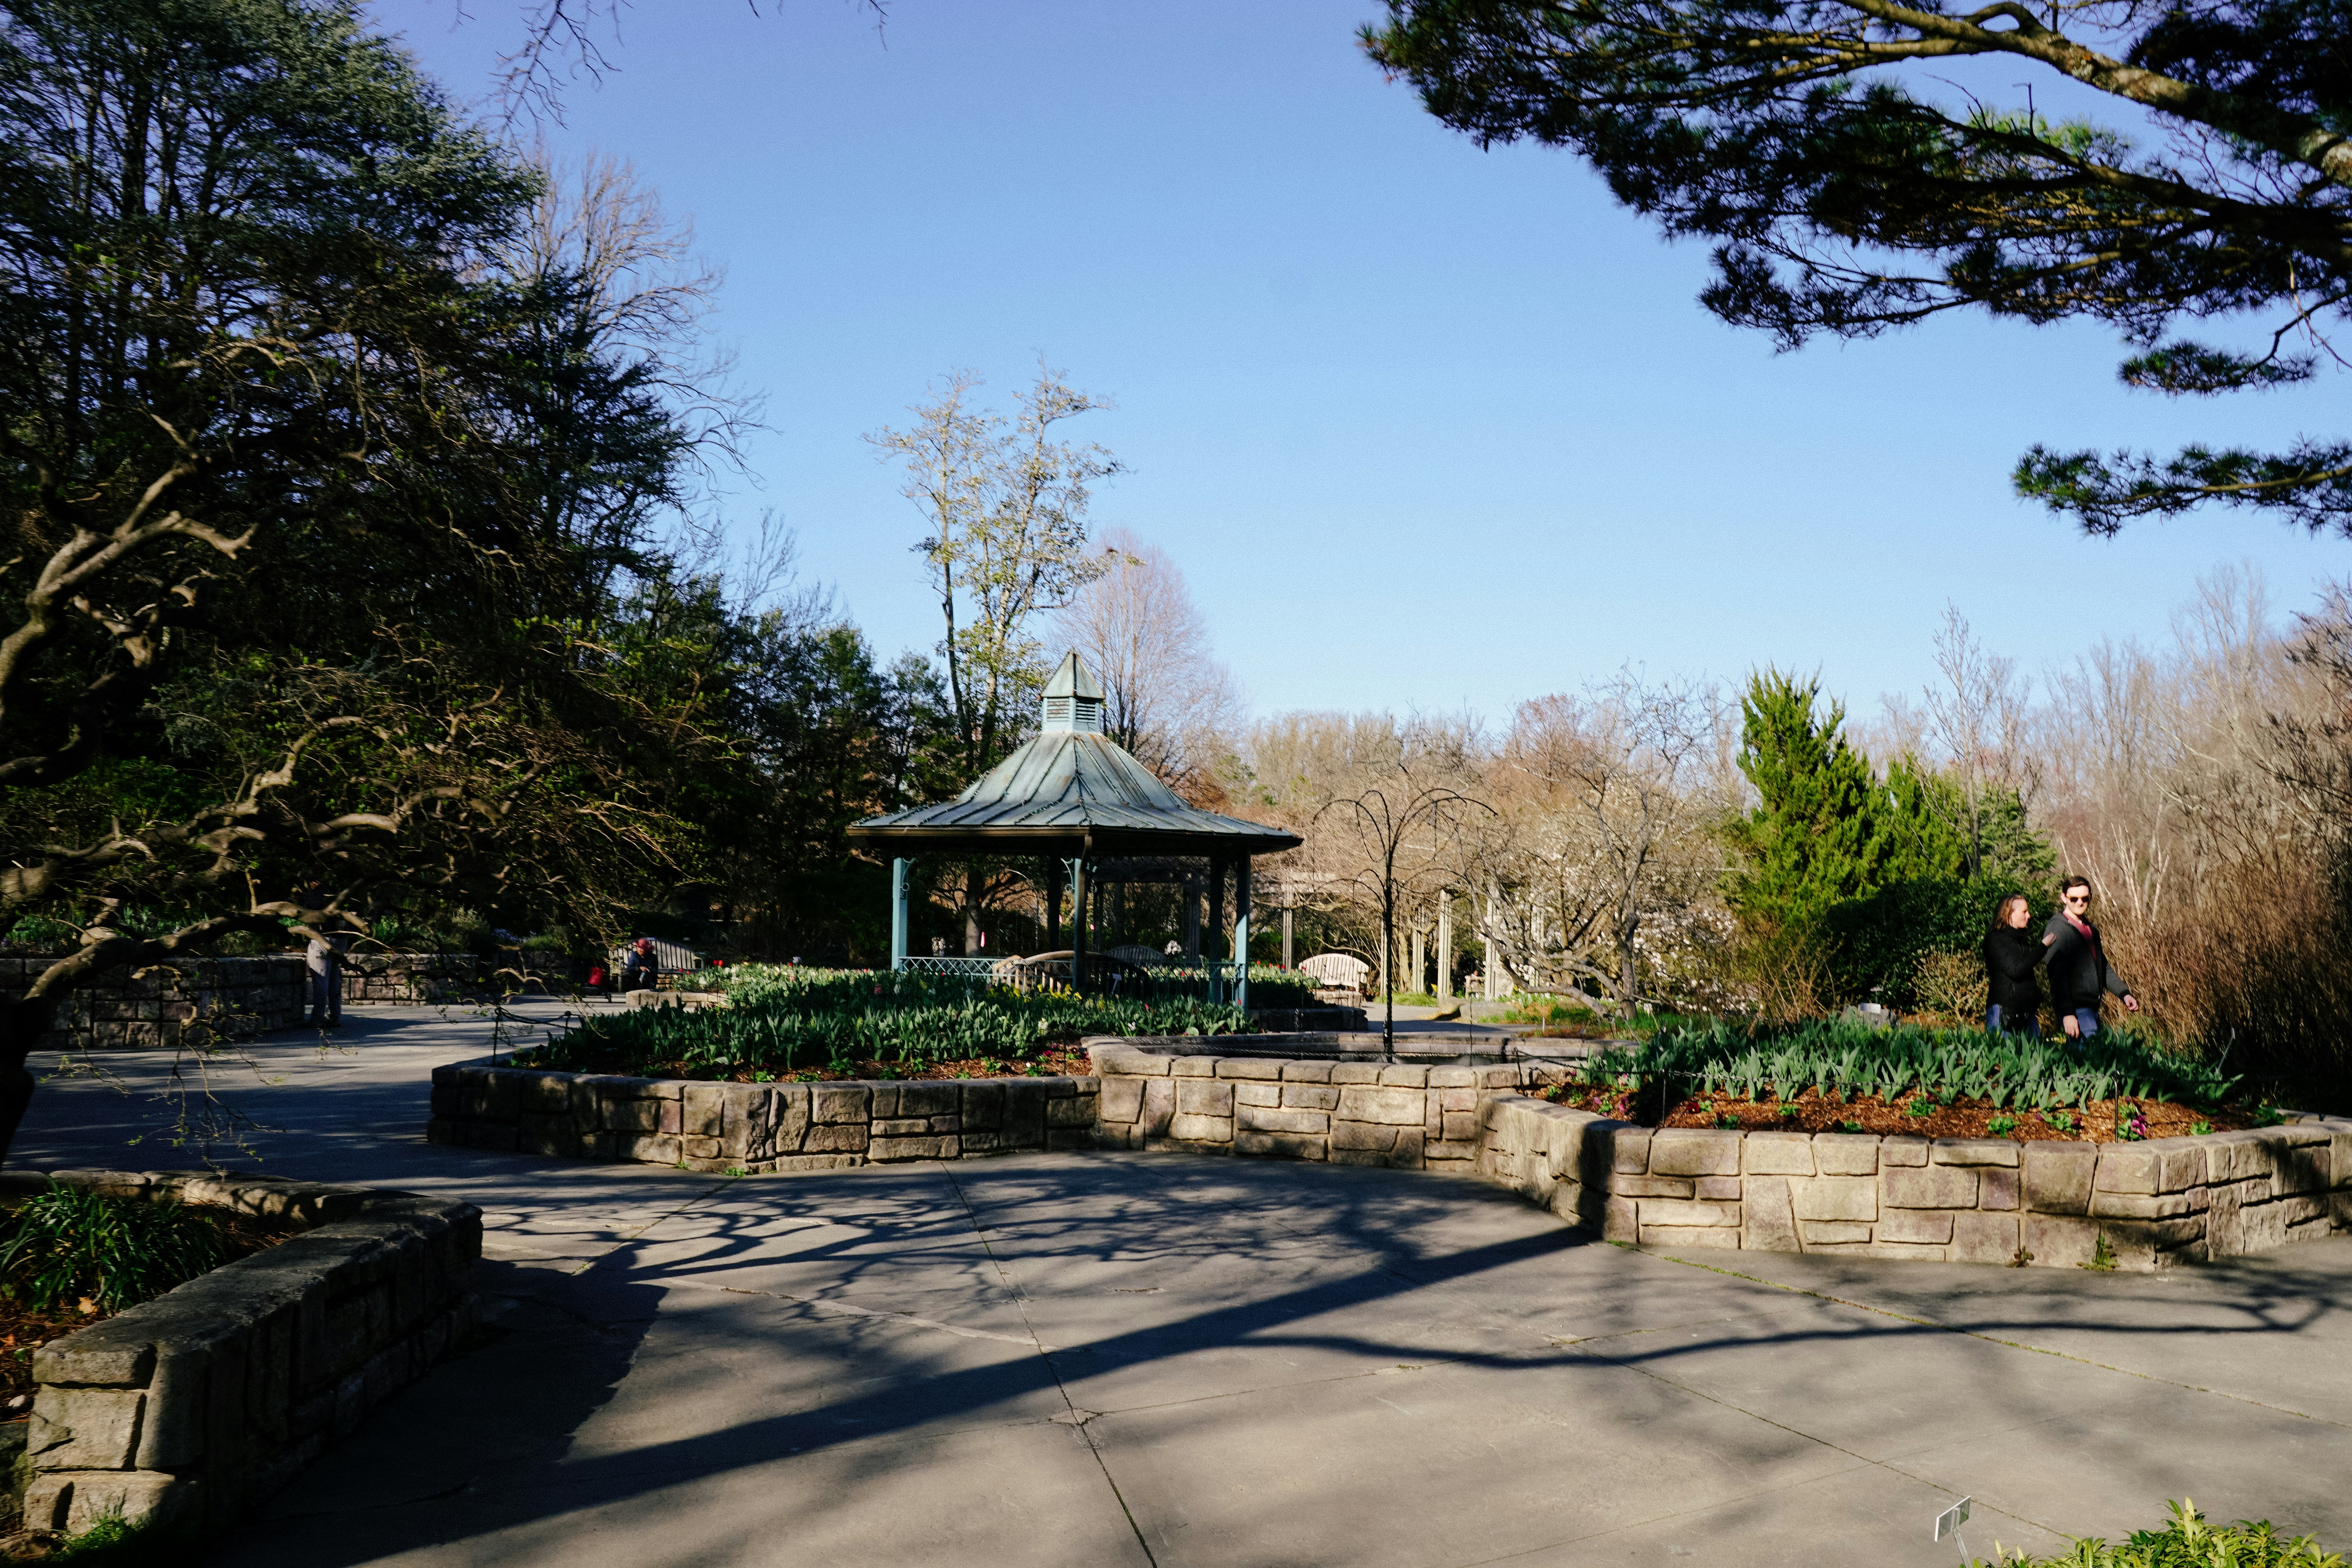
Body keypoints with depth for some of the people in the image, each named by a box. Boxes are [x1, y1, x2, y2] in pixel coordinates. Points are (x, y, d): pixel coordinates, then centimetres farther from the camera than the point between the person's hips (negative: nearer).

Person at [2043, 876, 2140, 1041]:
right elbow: (2057, 975, -17)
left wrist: (2124, 993, 11)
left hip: (2092, 1007, 9)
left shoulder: (2091, 930, 18)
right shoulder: (2057, 930, -10)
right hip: (2075, 1010, -9)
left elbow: (2104, 968, 25)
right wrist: (2067, 1013, -23)